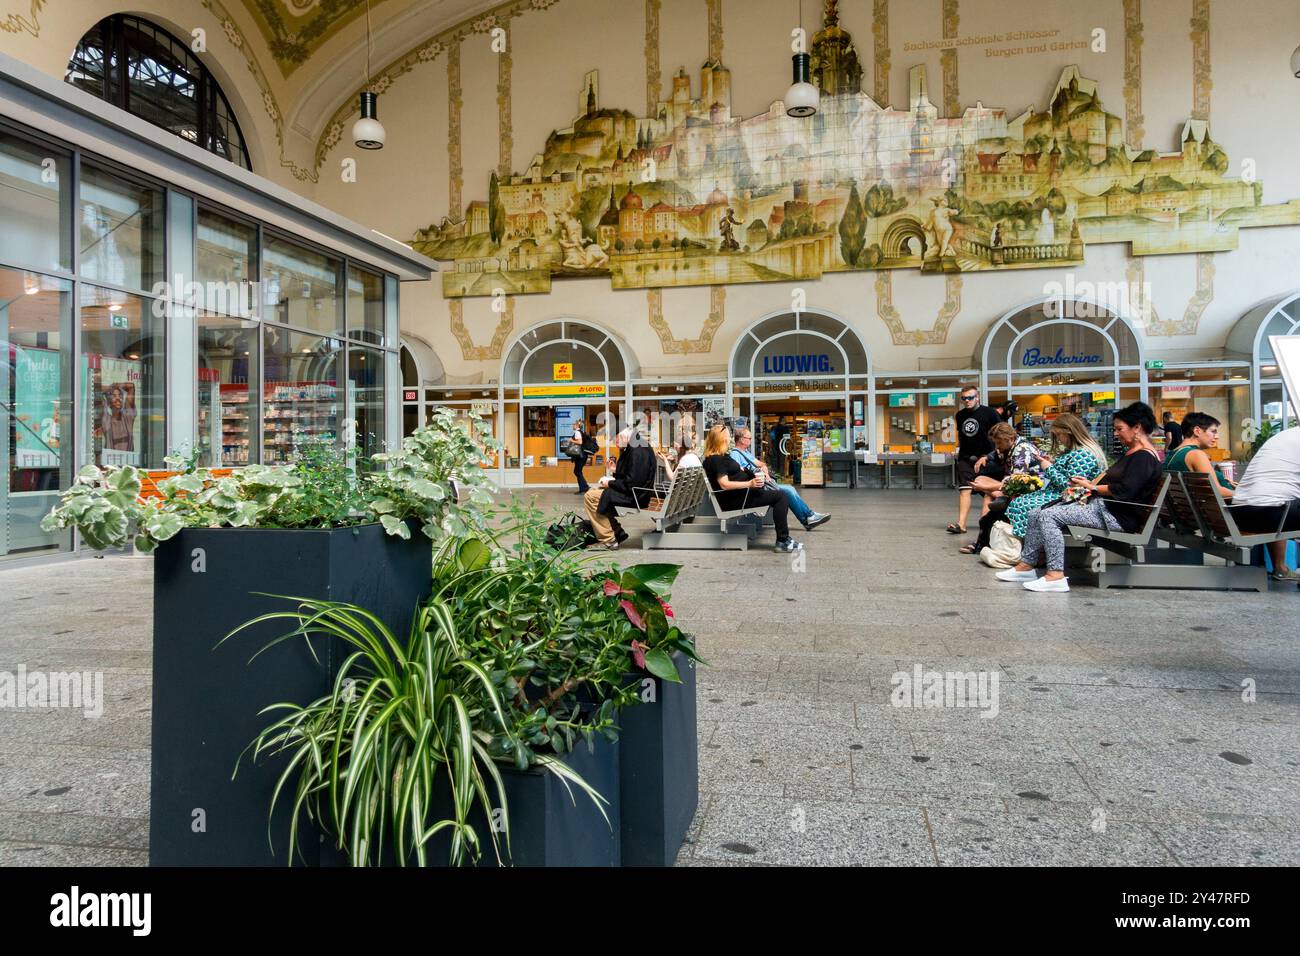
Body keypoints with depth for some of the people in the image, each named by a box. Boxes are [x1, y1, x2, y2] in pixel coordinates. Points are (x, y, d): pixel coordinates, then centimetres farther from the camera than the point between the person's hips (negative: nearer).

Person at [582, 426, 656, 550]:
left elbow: (631, 484, -25)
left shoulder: (637, 453, -21)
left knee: (590, 497, -13)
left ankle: (608, 539, -9)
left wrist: (610, 483, -12)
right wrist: (616, 471, 9)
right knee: (592, 491, 18)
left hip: (635, 496, -11)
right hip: (635, 492, 11)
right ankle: (617, 532, 18)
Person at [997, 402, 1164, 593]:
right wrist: (1090, 484, 5)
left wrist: (1093, 488, -9)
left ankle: (1056, 575, -27)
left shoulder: (1144, 457, -11)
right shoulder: (1131, 452, 22)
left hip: (1118, 516, -11)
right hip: (1100, 505, 11)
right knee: (1037, 516, 1)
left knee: (1048, 516, -25)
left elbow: (1124, 491, -21)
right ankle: (1026, 565, 1)